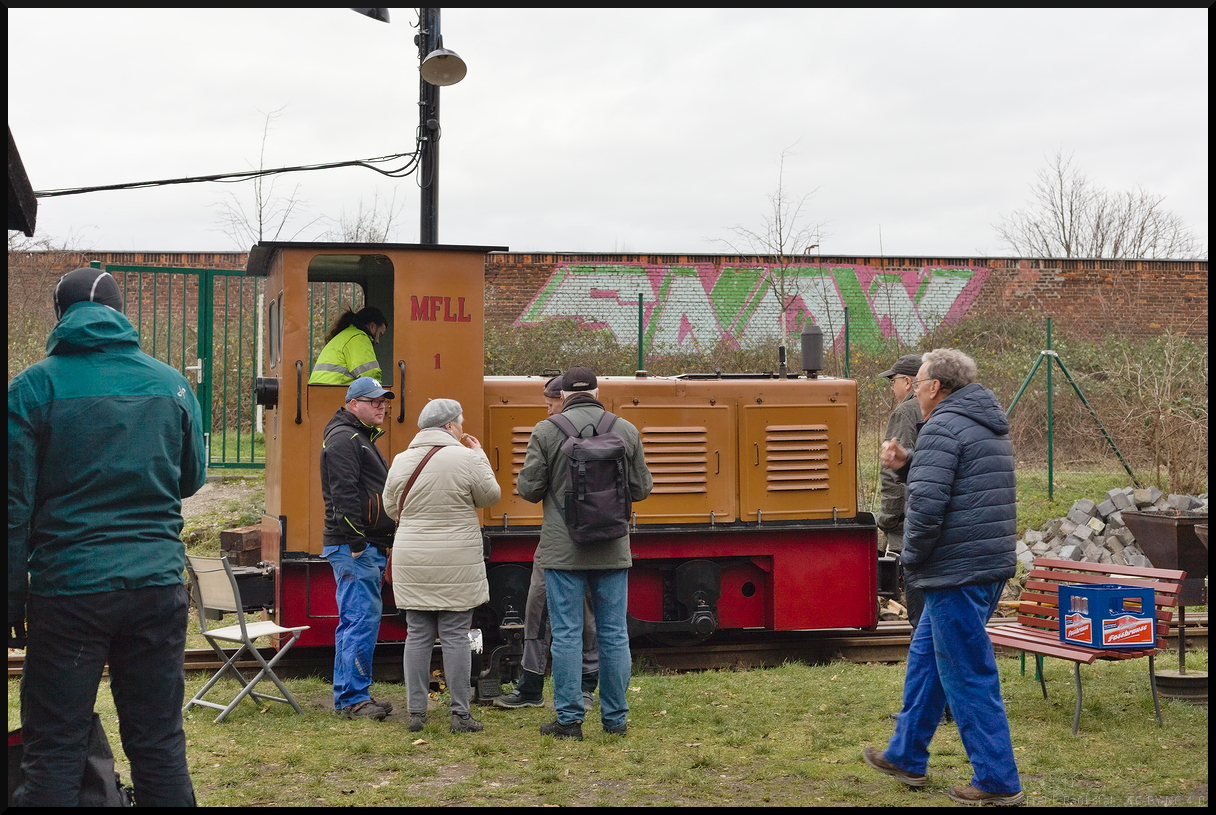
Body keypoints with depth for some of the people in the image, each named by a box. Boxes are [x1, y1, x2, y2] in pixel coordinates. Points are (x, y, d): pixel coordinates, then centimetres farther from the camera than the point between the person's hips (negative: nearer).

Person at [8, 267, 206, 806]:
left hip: (66, 589, -3)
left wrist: (13, 597, 2)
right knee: (160, 747, 10)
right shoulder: (171, 384, 5)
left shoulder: (31, 388, -3)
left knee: (53, 755, 5)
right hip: (157, 586, 3)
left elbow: (15, 504, -4)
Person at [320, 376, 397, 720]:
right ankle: (353, 699, -6)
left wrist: (382, 545, 22)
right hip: (353, 548, -11)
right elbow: (345, 495, -20)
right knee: (362, 618, -10)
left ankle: (348, 697, 18)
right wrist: (356, 542, -23)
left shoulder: (362, 438, 23)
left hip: (368, 546, 11)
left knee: (355, 621, 13)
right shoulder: (344, 438, -11)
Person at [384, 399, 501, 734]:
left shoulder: (401, 461, 3)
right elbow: (491, 496, 3)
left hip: (412, 562, 4)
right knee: (455, 636, 1)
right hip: (456, 564, -4)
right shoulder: (466, 459, -10)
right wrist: (481, 456, 14)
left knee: (417, 636, 9)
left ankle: (416, 712, 12)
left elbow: (391, 507, 12)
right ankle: (460, 715, 5)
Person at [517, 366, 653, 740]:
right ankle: (615, 717, 16)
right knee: (614, 634, 9)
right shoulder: (626, 430, 2)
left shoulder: (546, 432, -7)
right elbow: (641, 488, 6)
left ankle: (569, 718, 6)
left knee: (566, 634, 3)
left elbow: (528, 488, -5)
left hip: (563, 551, -2)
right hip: (613, 551, 2)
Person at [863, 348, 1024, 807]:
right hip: (992, 564, 10)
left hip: (956, 572, -10)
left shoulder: (942, 428, -15)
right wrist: (907, 466, 12)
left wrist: (912, 559, -8)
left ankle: (997, 783, 4)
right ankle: (906, 757, 31)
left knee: (969, 677, -2)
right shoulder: (988, 426, 17)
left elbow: (927, 504, -22)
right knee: (926, 654, 21)